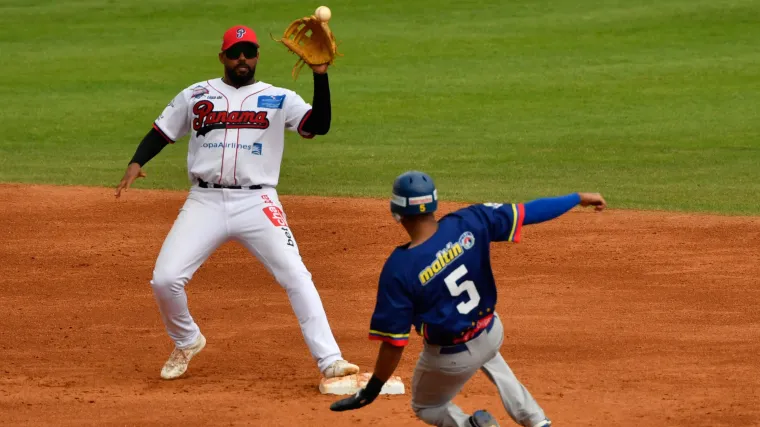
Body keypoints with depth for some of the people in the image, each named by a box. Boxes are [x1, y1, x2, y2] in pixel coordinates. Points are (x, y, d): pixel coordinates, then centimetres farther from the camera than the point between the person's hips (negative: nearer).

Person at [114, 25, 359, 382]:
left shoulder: (278, 99, 6)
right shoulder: (195, 96, 12)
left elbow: (319, 125, -8)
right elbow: (161, 133, 15)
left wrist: (319, 74, -19)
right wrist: (136, 162, -5)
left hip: (256, 203, -1)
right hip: (205, 203, 1)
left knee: (296, 277, -14)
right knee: (165, 279, -9)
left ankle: (329, 361, -12)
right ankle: (186, 343, 20)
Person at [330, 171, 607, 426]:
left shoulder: (399, 268, -27)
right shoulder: (469, 223, -20)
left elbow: (394, 341, -22)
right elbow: (528, 212, -11)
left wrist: (371, 391, -11)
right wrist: (579, 198, 3)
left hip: (451, 358, -4)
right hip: (492, 333, 4)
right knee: (489, 358, 42)